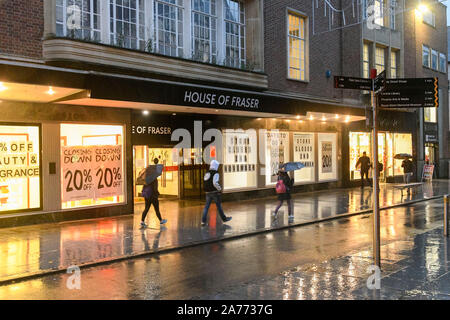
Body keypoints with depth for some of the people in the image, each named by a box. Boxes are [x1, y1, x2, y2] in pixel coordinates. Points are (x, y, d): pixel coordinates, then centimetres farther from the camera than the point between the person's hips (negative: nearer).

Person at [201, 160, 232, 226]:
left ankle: (203, 221, -7)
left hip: (208, 193, 6)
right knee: (219, 206, 8)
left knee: (206, 207, 2)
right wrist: (219, 189, -9)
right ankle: (224, 218, 22)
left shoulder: (207, 173, 11)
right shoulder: (216, 174, -13)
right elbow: (215, 183, -26)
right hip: (215, 192, -6)